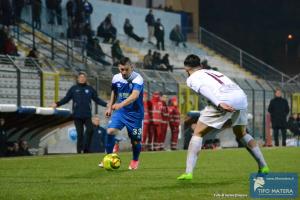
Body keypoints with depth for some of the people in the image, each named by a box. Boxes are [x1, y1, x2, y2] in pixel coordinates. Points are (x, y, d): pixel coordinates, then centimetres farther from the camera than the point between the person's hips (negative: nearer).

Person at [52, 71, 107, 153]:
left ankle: (86, 149, -3)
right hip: (77, 115, 0)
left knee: (90, 130, -15)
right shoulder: (73, 88, 6)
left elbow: (97, 99, 12)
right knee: (80, 134, 0)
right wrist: (57, 104, -10)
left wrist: (106, 104, 0)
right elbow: (66, 99, 5)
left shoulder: (90, 89, 8)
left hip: (87, 115, 0)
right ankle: (79, 151, 7)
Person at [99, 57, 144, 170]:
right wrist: (110, 107, 18)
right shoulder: (116, 78, -4)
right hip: (120, 111, 3)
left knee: (135, 140, 3)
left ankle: (135, 161, 31)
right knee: (110, 131, -19)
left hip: (135, 113, -3)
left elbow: (134, 96, -37)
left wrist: (121, 104, -50)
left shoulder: (137, 79, -21)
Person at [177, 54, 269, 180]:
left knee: (198, 133, 7)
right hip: (241, 97, 6)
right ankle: (263, 167, 30)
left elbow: (204, 90, -5)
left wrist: (219, 104, -20)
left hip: (224, 101, -6)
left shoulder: (192, 79, 16)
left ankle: (189, 172, -5)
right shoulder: (213, 72, 35)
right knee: (241, 134, 30)